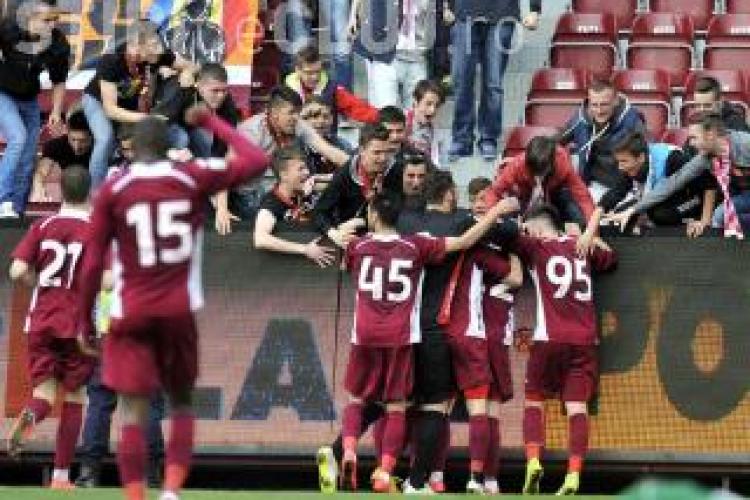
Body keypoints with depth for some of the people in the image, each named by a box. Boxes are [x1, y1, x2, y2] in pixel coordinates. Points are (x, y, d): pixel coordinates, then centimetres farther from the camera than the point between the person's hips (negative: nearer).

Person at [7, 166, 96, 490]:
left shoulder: (43, 226, 4)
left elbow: (17, 271, -5)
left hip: (41, 321, 2)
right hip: (77, 324, -2)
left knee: (44, 392, 5)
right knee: (73, 396, 9)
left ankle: (29, 415, -32)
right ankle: (61, 474, 8)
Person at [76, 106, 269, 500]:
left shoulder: (113, 189, -2)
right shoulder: (193, 178, 0)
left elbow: (93, 263, -2)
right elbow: (258, 161, 5)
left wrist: (85, 317, 8)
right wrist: (211, 122, 12)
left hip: (131, 313, -1)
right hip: (179, 311, 2)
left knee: (133, 412, -1)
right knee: (181, 404, 17)